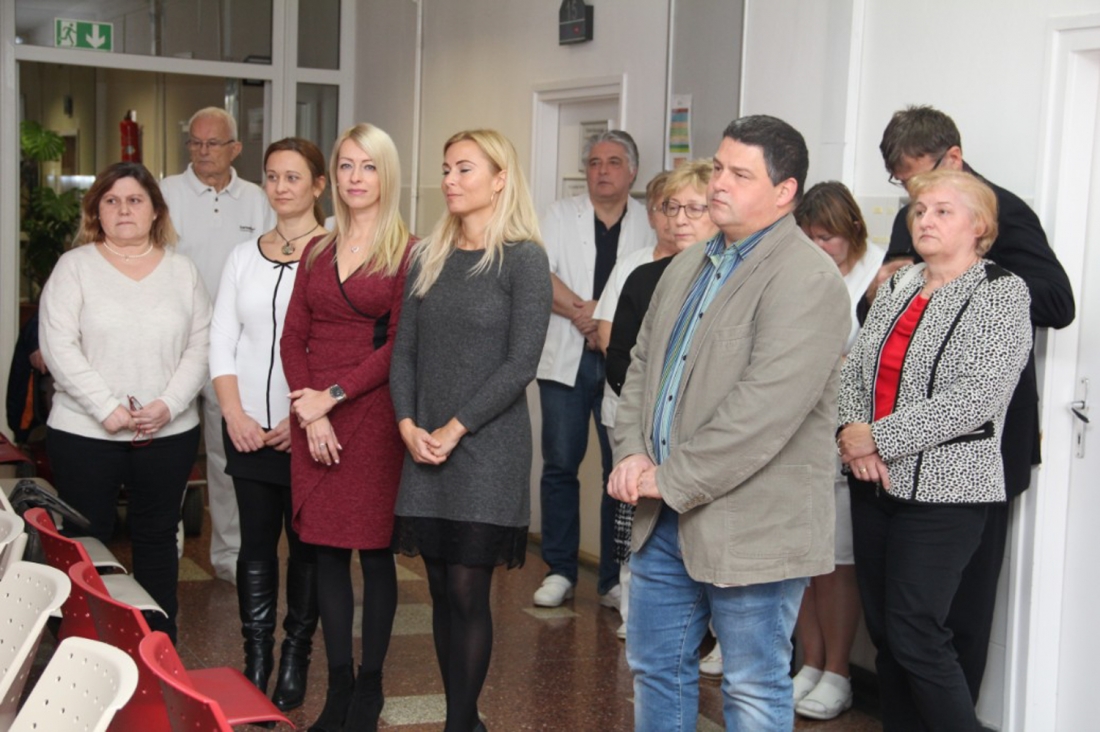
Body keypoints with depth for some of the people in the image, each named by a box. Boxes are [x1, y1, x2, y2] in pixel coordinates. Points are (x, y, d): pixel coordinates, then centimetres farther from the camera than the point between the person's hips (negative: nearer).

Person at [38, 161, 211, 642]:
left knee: (157, 539, 11)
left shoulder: (181, 270, 9)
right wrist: (107, 408, -16)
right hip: (85, 435, -2)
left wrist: (168, 405, -12)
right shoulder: (74, 266, 1)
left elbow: (200, 346, 3)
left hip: (169, 435, 2)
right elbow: (58, 346, -8)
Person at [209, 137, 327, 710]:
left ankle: (295, 659, 17)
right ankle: (255, 661, 16)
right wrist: (235, 414, -3)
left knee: (306, 544, 5)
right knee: (256, 543, 8)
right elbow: (221, 340, 9)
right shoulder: (244, 256, 11)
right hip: (249, 430, 4)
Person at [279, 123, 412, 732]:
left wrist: (332, 396, -12)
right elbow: (292, 338, 8)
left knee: (374, 550, 2)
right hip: (313, 417, 5)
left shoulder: (406, 253, -3)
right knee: (327, 551, 7)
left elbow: (399, 345, -9)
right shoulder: (318, 252, 13)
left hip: (372, 413, -5)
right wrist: (309, 415, -6)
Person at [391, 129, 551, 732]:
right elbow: (404, 349, 10)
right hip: (425, 449, 5)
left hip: (487, 449, -5)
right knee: (441, 589, 8)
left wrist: (456, 429, -13)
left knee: (467, 591, -4)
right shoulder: (429, 258, 11)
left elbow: (520, 364, -11)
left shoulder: (523, 259, -5)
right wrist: (408, 424, -5)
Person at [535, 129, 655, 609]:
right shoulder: (561, 216, 10)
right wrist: (583, 311, -13)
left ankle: (615, 579, 10)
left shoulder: (651, 225, 6)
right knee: (560, 465, 4)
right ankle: (559, 570, 15)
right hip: (566, 358, 1)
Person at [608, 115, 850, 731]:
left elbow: (763, 407, -24)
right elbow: (643, 364, 15)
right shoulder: (689, 266, 14)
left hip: (751, 529, -8)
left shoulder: (807, 280, -16)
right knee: (656, 667, 18)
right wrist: (633, 453, -2)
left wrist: (672, 479, -19)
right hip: (665, 520, 8)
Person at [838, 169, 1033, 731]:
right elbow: (854, 367, 11)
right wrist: (851, 433, -9)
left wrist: (879, 437, -17)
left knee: (915, 633, -9)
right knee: (882, 627, 10)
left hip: (944, 488, -6)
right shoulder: (895, 287, 13)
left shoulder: (1001, 293, -7)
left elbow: (977, 396, -18)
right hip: (875, 482, 6)